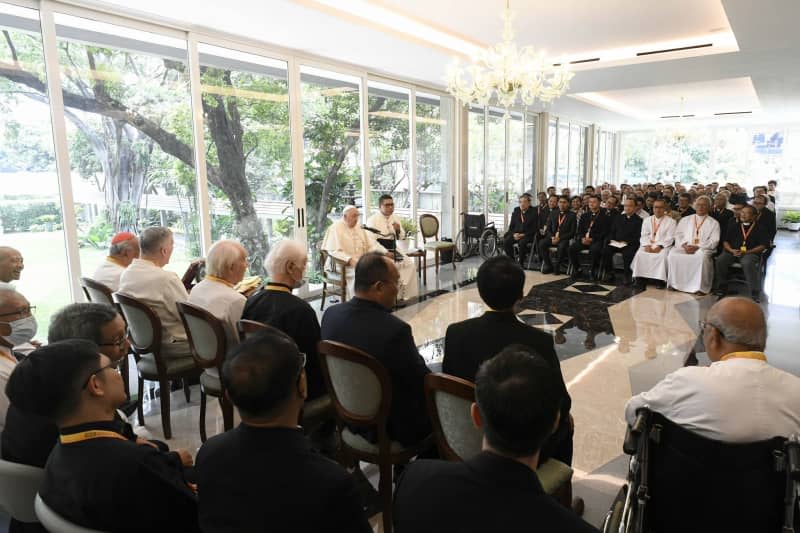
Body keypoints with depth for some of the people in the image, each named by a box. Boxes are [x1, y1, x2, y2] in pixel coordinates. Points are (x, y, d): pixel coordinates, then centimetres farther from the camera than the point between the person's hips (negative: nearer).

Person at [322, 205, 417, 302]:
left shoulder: (359, 227, 15)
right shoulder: (336, 228, -4)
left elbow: (371, 244, 11)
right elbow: (334, 251, -14)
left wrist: (385, 253, -6)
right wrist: (350, 260, -30)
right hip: (344, 265, -6)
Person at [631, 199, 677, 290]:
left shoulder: (671, 222, 7)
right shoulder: (647, 220, 17)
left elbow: (669, 238, -3)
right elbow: (644, 235, 9)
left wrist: (659, 246, -18)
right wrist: (647, 245, -11)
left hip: (663, 246, -2)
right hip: (648, 245, 2)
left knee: (662, 256, -34)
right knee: (640, 254, -27)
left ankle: (660, 280, -27)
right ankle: (640, 280, -26)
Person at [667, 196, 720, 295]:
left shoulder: (713, 223, 10)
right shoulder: (685, 220, 19)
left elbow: (713, 241, 0)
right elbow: (678, 235, 11)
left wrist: (697, 247, -15)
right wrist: (684, 245, -9)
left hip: (703, 249, -2)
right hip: (685, 247, 3)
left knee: (702, 257, -37)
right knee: (673, 253, -28)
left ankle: (700, 287, -31)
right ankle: (675, 284, -23)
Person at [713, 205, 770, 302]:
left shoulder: (760, 228, 7)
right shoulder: (733, 226, 17)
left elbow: (763, 245, 0)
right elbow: (725, 241, 15)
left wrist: (745, 252, -13)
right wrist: (732, 250, -7)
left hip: (750, 253, -3)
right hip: (732, 251, 3)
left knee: (747, 263, -37)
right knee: (720, 260, -27)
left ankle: (755, 293, -27)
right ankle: (721, 287, -11)